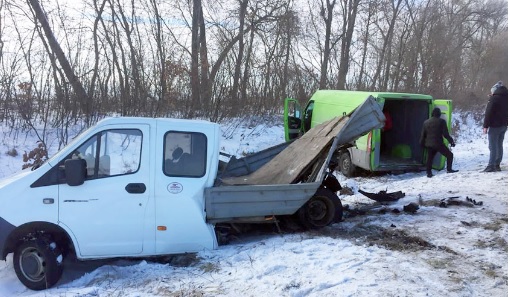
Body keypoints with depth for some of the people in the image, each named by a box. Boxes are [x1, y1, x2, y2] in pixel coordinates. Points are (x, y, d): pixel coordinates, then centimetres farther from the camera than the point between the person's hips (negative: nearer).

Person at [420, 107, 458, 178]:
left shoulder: (426, 122, 9)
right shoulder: (441, 121, -7)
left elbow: (423, 134, 14)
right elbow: (445, 134, -10)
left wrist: (422, 143, 24)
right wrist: (451, 141, -2)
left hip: (429, 144, 5)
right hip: (438, 144, -5)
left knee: (430, 158, 15)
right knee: (449, 155, 10)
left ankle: (429, 173, 12)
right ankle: (449, 169, 7)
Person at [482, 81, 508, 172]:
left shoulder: (494, 98, -14)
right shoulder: (505, 98, 11)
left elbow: (488, 113, -17)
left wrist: (485, 126, -14)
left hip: (495, 125, -8)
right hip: (504, 125, 8)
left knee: (493, 146, -6)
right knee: (499, 145, 12)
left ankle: (491, 166, -6)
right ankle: (497, 165, 14)